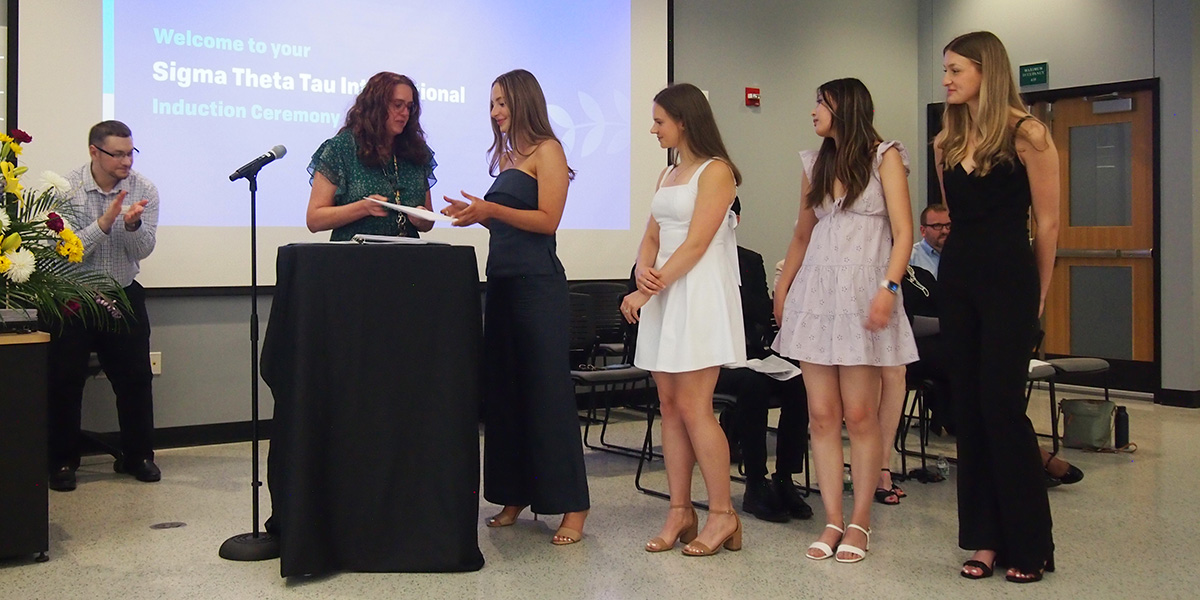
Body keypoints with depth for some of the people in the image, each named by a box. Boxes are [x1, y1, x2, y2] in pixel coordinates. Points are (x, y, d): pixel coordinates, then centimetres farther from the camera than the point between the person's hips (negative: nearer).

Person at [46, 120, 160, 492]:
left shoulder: (144, 190, -4)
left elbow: (143, 250, -9)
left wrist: (132, 224, -30)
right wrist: (106, 221, -29)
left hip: (124, 297, 2)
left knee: (135, 377, 4)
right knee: (65, 381, 1)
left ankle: (137, 456, 19)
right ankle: (62, 462, 15)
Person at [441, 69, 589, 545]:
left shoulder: (547, 150, -5)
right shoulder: (506, 154, 19)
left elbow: (547, 220, -13)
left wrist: (491, 209, -17)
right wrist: (474, 213, 7)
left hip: (537, 282, -9)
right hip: (502, 280, 9)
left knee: (547, 389, -7)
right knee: (504, 389, 10)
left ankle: (571, 505, -1)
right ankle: (514, 495, 20)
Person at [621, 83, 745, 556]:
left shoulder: (716, 171, -7)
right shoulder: (668, 174, 19)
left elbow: (695, 244, -14)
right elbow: (652, 237, 15)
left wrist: (646, 292, -15)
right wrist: (643, 272, -7)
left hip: (699, 296, -8)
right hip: (663, 294, 8)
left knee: (693, 408, -9)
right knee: (670, 406, 6)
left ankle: (722, 515, 1)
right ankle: (680, 512, 12)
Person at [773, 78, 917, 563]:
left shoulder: (884, 157, 3)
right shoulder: (815, 164, 17)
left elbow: (903, 232, -5)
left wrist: (889, 288, -18)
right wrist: (783, 287, 15)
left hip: (862, 294, -4)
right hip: (814, 293, 5)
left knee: (859, 414, -5)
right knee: (821, 414, 0)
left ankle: (860, 522, 6)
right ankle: (832, 521, 6)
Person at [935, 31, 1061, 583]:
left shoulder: (1027, 134, -7)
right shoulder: (946, 142, 10)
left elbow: (1047, 222, -3)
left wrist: (1038, 292, 2)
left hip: (1008, 279, -6)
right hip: (956, 277, 6)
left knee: (1001, 404, -6)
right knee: (969, 407, 6)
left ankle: (1030, 546, 7)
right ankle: (985, 538, 15)